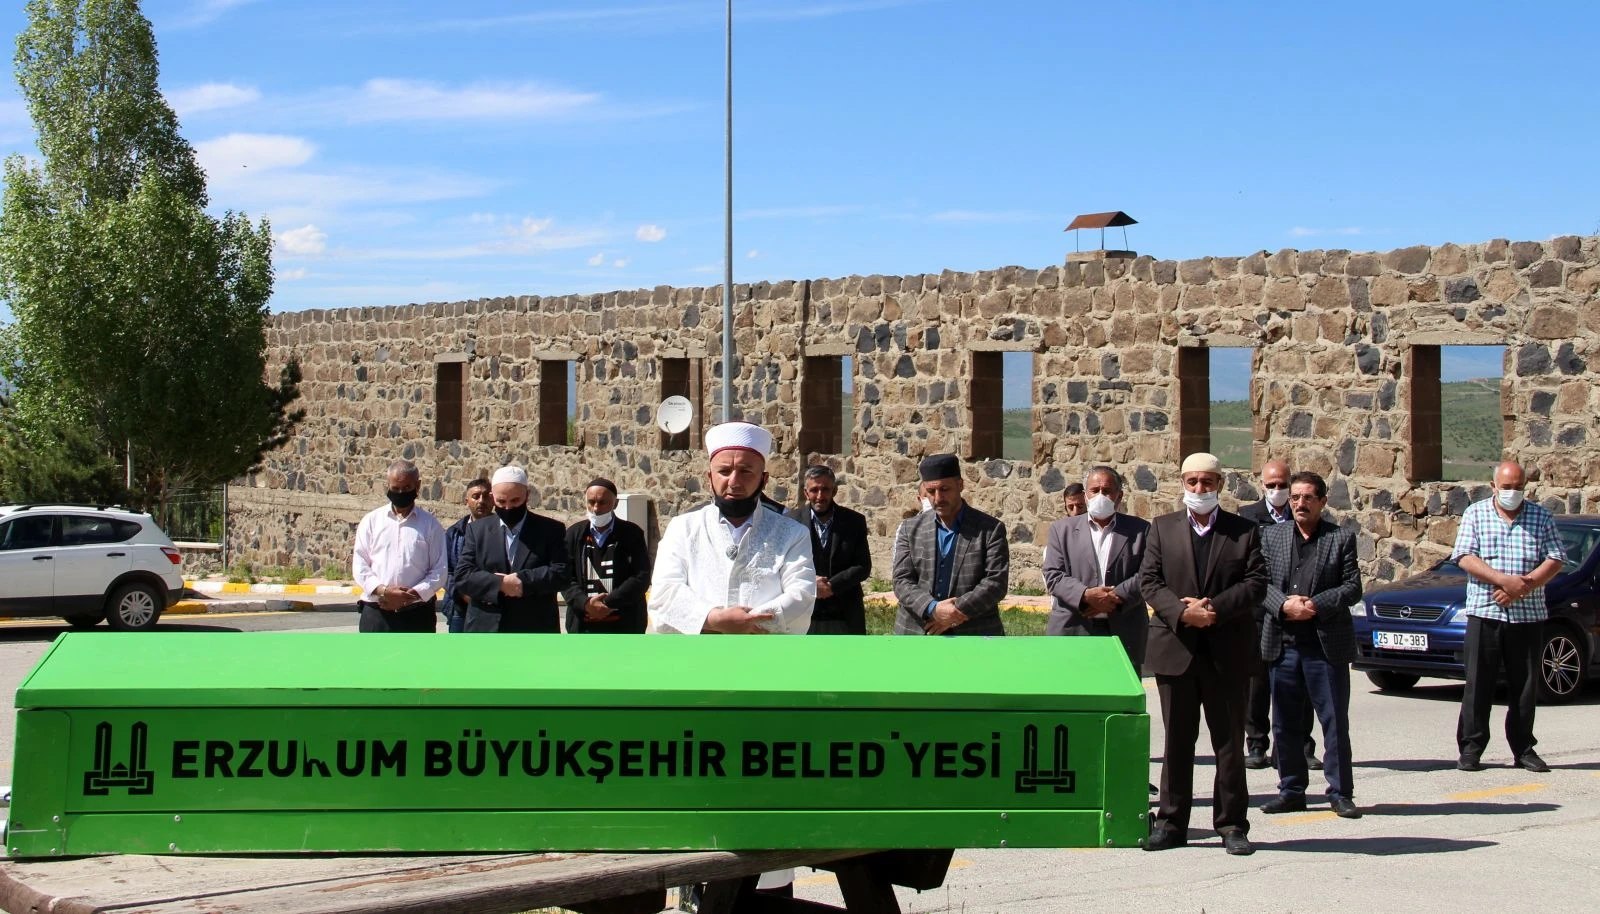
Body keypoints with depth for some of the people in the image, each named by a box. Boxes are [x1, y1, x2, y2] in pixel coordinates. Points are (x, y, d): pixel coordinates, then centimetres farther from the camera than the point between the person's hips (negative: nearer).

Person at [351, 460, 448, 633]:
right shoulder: (371, 521, 8)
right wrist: (383, 590, -14)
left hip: (417, 614, 0)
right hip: (377, 613, 0)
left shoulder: (430, 525, 5)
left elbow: (439, 570, 0)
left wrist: (412, 595, -13)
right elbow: (359, 565, 3)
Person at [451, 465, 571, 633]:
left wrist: (523, 580, -17)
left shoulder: (551, 530, 5)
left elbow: (562, 573, -6)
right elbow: (461, 576, 1)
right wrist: (499, 584, -15)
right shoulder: (477, 530, 10)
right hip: (486, 632, 1)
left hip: (535, 633, -1)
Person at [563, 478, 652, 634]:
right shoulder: (574, 534, 8)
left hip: (625, 627, -2)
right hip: (583, 627, 2)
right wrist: (585, 603, -15)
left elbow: (642, 577, -6)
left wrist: (608, 602, -16)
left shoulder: (631, 533, 1)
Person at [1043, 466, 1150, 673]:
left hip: (1124, 634, 0)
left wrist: (1115, 597, -14)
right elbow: (1053, 575, 2)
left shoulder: (1139, 530, 10)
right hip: (1072, 632, 0)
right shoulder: (1062, 529, 11)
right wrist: (1085, 595, -15)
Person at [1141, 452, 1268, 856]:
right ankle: (1171, 823, 12)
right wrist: (1183, 613, -15)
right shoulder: (1162, 528, 8)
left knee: (1229, 742, 4)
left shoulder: (1244, 531, 5)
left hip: (1228, 652, -1)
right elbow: (1149, 581, 1)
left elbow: (1256, 583, -3)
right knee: (1177, 740, 6)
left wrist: (1215, 607, -17)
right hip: (1176, 647, 1)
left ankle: (1232, 824, 10)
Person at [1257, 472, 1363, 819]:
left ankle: (1340, 793, 8)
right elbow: (1259, 582, 3)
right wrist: (1283, 604, -15)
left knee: (1335, 722, 1)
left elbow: (1352, 587, -3)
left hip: (1327, 646, -3)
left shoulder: (1341, 539, 3)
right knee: (1285, 724, 8)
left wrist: (1316, 605, -16)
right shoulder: (1271, 536, 10)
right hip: (1283, 644, 3)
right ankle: (1292, 790, 17)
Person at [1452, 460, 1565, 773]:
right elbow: (1465, 558, -6)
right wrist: (1505, 580, -17)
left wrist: (1523, 587, -13)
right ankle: (1471, 747, 3)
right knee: (1479, 684, -2)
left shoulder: (1541, 517, 8)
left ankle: (1523, 749, 13)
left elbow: (1555, 560, 1)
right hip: (1485, 611, -2)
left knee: (1526, 686, 5)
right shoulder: (1475, 514, 4)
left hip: (1528, 615, 2)